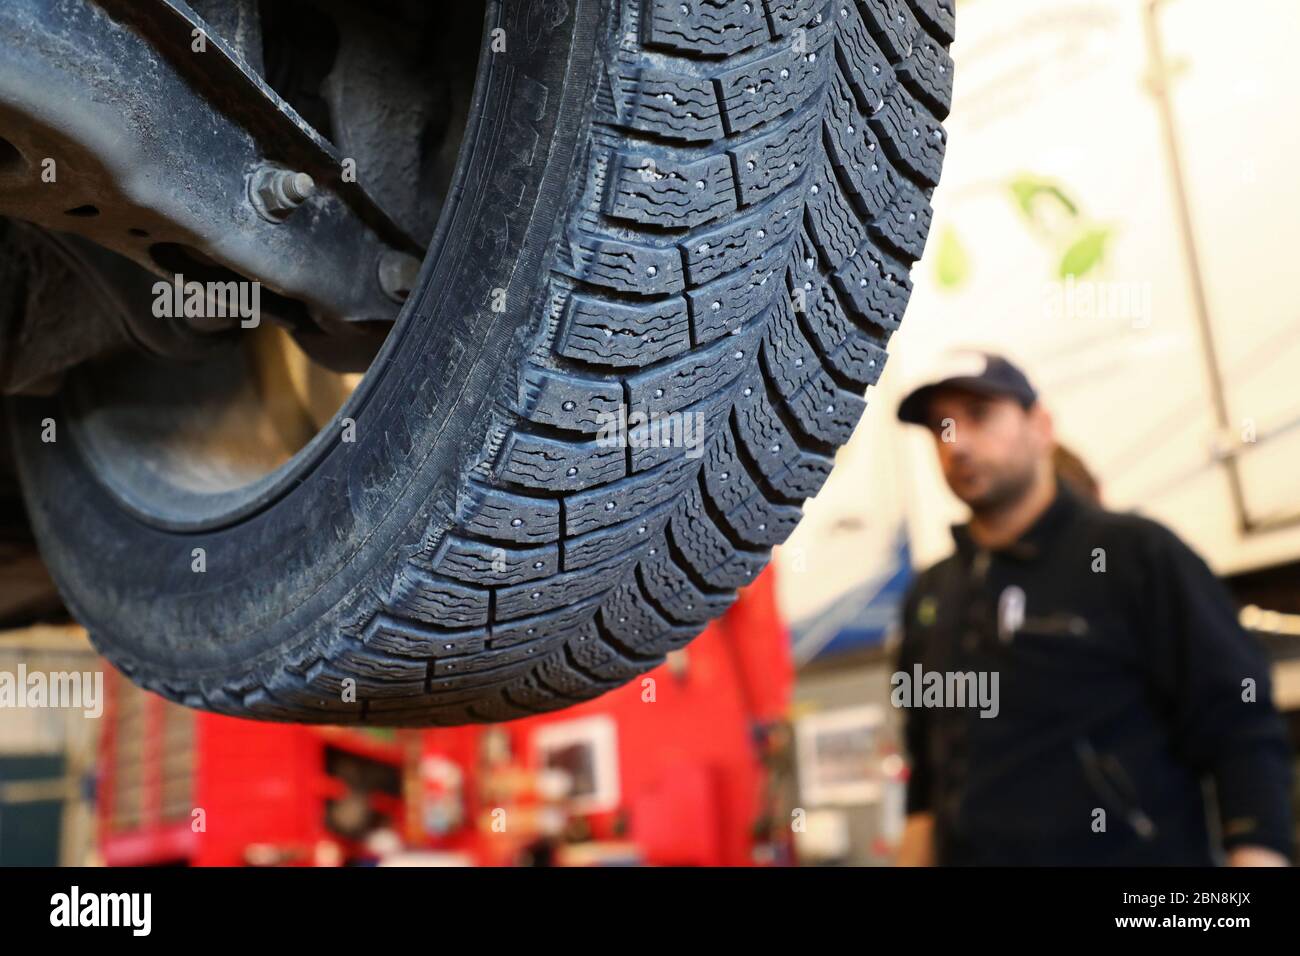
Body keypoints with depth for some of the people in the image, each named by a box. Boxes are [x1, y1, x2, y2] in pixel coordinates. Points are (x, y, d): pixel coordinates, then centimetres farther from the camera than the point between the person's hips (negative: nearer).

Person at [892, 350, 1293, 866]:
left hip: (1127, 851, -5)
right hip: (967, 851, 5)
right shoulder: (927, 596, 11)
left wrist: (1256, 853, -20)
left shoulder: (1138, 553, -5)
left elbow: (1245, 737, -10)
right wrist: (913, 855, 9)